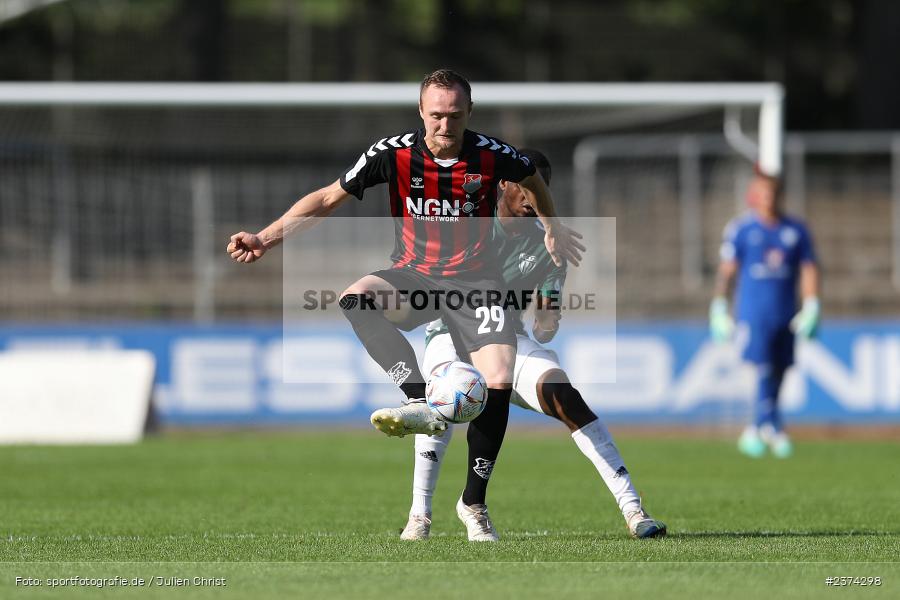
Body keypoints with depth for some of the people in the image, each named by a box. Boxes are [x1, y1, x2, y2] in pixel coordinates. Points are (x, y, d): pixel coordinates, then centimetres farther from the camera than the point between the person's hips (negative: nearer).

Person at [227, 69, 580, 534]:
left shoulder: (492, 155, -10)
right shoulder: (395, 153, -11)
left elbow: (533, 181, 14)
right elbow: (327, 198, -5)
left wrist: (552, 230, 21)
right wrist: (265, 238, -12)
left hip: (474, 280, 0)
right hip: (413, 275, 0)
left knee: (499, 380, -19)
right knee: (355, 299, -33)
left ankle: (474, 499, -1)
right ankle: (421, 402, -39)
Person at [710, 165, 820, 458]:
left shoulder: (796, 230, 9)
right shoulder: (740, 228, 2)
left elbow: (809, 269, 10)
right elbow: (726, 270, 2)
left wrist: (812, 307, 1)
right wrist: (719, 309, -1)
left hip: (786, 315, 4)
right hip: (753, 312, -4)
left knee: (777, 374, 7)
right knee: (762, 369, -17)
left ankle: (755, 430, 20)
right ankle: (772, 427, -24)